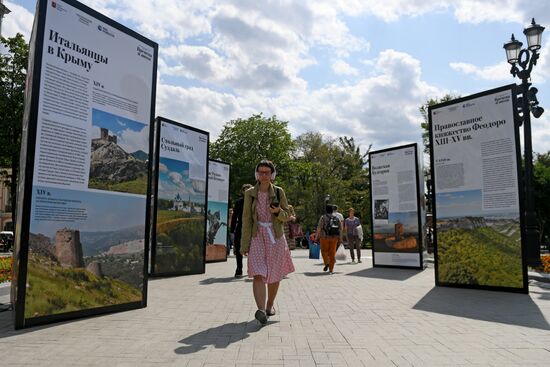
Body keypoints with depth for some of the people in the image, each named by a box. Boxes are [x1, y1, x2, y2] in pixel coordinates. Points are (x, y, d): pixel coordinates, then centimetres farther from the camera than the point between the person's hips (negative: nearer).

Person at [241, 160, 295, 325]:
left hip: (276, 237, 1)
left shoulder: (278, 192, 1)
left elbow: (287, 216, 6)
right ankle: (261, 311, -26)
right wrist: (244, 244, -3)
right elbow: (246, 219, 0)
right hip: (257, 237, -1)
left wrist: (278, 211, -17)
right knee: (258, 274, -17)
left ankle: (270, 305, 31)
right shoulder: (250, 193, 0)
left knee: (274, 275, 10)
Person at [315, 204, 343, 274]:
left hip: (325, 237, -2)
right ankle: (331, 269, 6)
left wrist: (316, 237, -4)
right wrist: (340, 239, 11)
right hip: (334, 238, 3)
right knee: (332, 253, 8)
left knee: (324, 251, 14)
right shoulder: (337, 218, 6)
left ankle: (327, 263, -8)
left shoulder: (323, 217, -4)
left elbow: (319, 228, -10)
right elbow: (341, 229, 5)